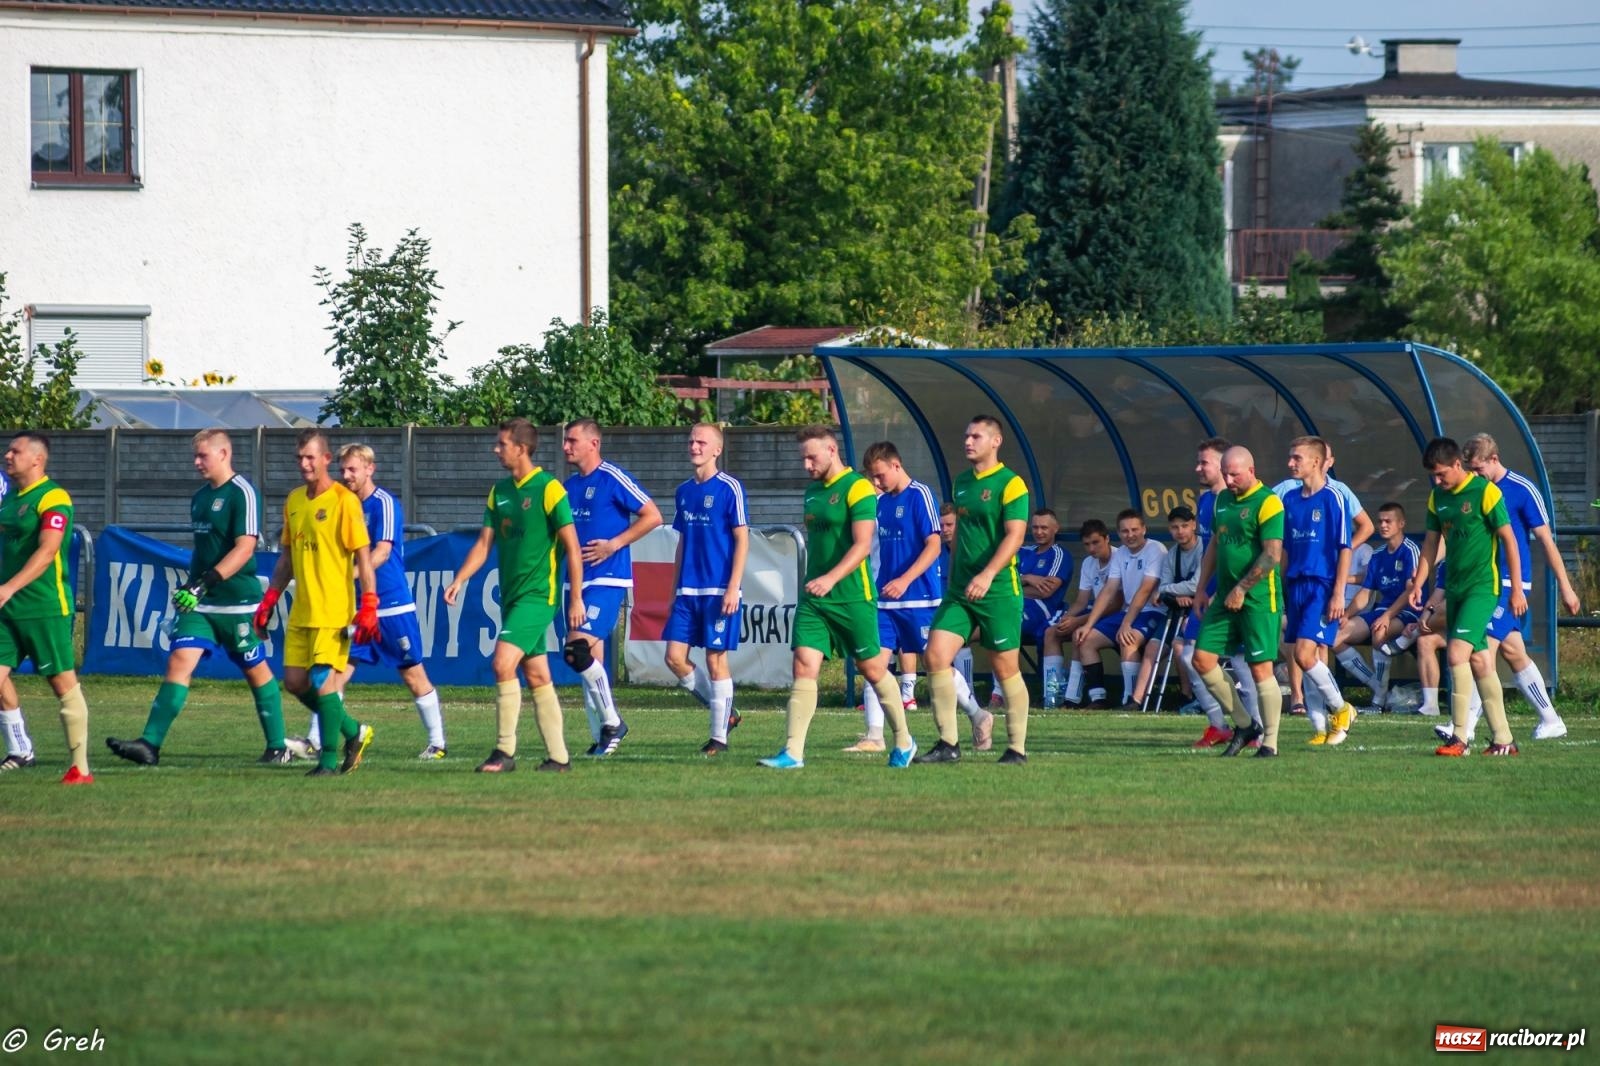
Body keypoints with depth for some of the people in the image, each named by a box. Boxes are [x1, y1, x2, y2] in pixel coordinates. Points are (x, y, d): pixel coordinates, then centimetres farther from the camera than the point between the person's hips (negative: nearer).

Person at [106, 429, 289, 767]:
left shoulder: (242, 493, -11)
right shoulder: (200, 498, 14)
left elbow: (244, 548, -20)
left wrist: (206, 582, -27)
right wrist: (189, 585, 20)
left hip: (237, 602, -7)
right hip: (200, 602, 7)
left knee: (256, 670, 5)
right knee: (180, 660, -8)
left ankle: (277, 747, 18)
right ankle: (149, 744, -16)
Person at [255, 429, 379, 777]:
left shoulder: (344, 500, -9)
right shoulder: (294, 500, 12)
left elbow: (363, 556, -11)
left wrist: (368, 608, -18)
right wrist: (268, 601, 14)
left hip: (334, 611, -7)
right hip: (301, 612, 7)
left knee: (323, 680, -13)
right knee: (295, 681, 5)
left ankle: (329, 759, -4)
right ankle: (353, 731, 22)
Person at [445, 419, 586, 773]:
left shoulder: (548, 488, -11)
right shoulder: (500, 490, 11)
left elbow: (572, 547, -10)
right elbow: (485, 542, 13)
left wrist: (576, 598, -12)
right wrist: (460, 580, -1)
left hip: (538, 594, -8)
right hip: (512, 594, 8)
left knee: (503, 663, -18)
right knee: (537, 675, 9)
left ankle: (505, 751, -14)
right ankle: (558, 757, 14)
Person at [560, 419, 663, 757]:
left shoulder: (613, 479, -8)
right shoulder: (568, 486, 15)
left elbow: (653, 516, -10)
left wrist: (614, 544, -14)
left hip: (607, 579, -8)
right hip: (578, 581, 8)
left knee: (578, 649, -19)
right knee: (591, 660, 6)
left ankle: (611, 721, -7)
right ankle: (601, 736, 11)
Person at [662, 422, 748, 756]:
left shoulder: (729, 488, -6)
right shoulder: (683, 491, 13)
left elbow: (742, 540, -8)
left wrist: (733, 588, -14)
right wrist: (674, 589, 17)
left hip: (718, 590, -7)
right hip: (687, 591, 7)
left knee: (716, 659, -3)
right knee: (675, 657, 1)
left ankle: (719, 736, 6)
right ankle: (724, 712, 18)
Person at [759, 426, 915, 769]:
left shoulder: (857, 489, -11)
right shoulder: (813, 491, 13)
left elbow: (862, 546, -20)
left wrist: (830, 579, -30)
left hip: (853, 598, -6)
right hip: (813, 599, 6)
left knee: (872, 669, 5)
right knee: (804, 666, -7)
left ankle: (903, 743, 23)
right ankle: (793, 752, -11)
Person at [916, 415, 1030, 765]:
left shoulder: (1010, 484, -9)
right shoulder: (962, 483, 14)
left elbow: (1014, 535, -18)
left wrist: (988, 574, -29)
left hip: (999, 591, -7)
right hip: (959, 591, 7)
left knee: (1005, 668, 0)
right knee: (936, 655, -7)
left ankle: (1017, 748, 10)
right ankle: (948, 743, -3)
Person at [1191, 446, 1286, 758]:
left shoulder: (1268, 503, -12)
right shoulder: (1222, 500, 13)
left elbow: (1272, 556, -17)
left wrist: (1241, 589, -16)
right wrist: (1202, 588, 17)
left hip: (1258, 599, -8)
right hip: (1225, 597, 8)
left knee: (1261, 669, -8)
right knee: (1202, 659, 3)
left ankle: (1270, 742, 1)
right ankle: (1244, 725, 15)